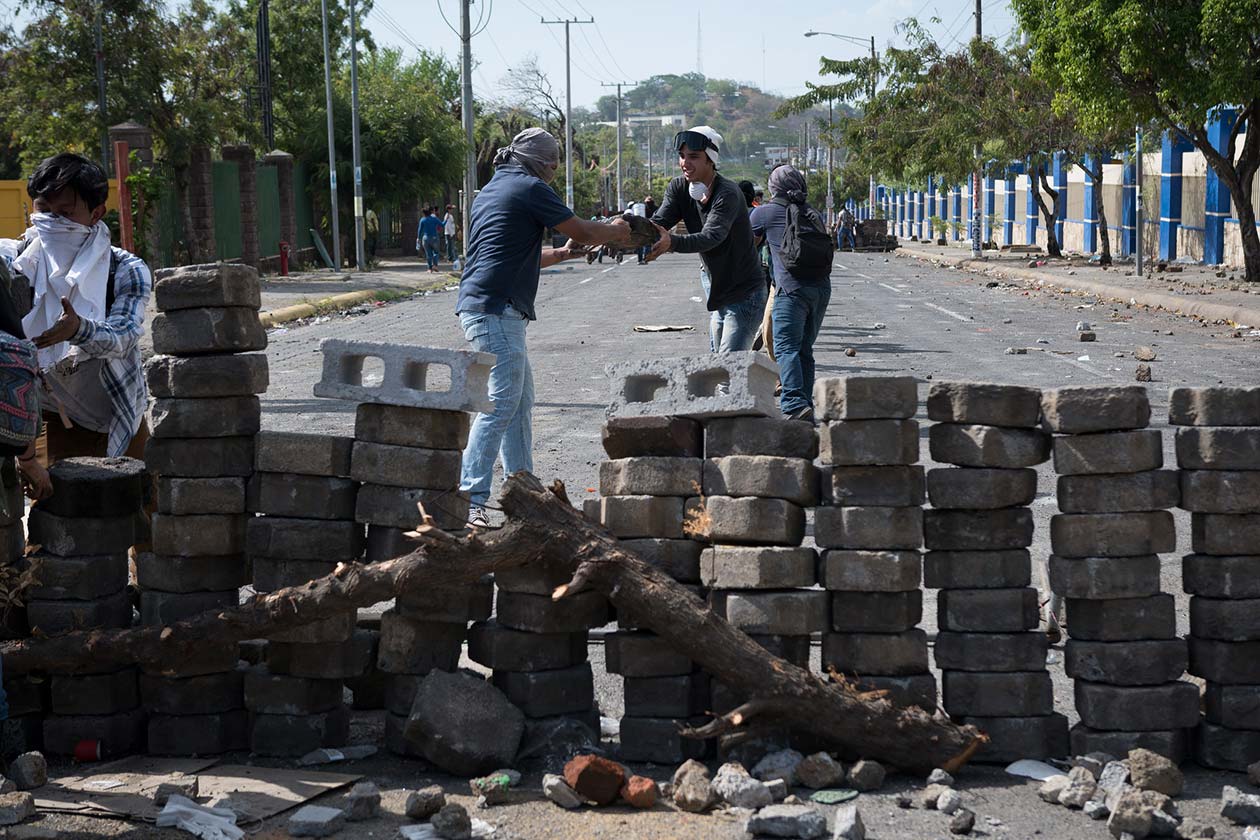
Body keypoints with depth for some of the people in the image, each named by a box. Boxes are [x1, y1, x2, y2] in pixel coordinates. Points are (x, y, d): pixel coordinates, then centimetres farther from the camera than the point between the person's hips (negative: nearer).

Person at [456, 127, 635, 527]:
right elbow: (583, 231, -1)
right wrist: (615, 231, 17)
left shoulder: (490, 190, 24)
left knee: (520, 401, 15)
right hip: (496, 310, -10)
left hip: (481, 309, 10)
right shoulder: (529, 188, -5)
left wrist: (561, 253, 30)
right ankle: (470, 499, -20)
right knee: (500, 404, -15)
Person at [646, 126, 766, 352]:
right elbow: (658, 223, -15)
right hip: (716, 290, 8)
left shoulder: (728, 194, -25)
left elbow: (711, 237, -39)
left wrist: (672, 243, -58)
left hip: (744, 293, -8)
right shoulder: (679, 188, -2)